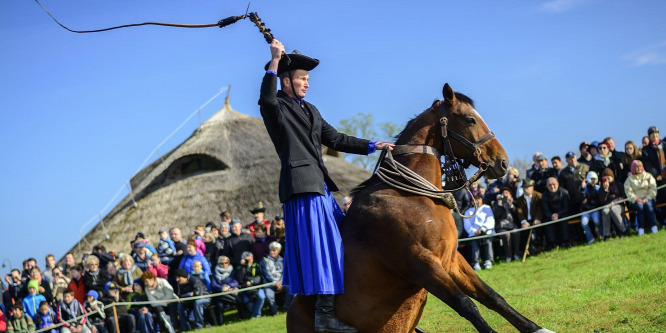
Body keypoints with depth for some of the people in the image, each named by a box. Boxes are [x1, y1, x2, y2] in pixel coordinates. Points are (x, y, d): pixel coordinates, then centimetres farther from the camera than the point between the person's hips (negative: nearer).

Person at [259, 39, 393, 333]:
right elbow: (267, 100, -28)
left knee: (335, 241, 12)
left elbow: (335, 139, 22)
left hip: (320, 185, 9)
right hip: (301, 184, -9)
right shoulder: (276, 107, -3)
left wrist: (372, 146, 15)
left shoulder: (310, 109, 22)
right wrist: (275, 60, -29)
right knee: (320, 244, -13)